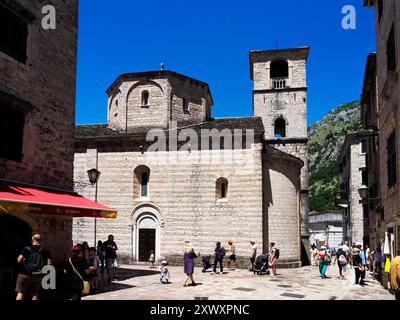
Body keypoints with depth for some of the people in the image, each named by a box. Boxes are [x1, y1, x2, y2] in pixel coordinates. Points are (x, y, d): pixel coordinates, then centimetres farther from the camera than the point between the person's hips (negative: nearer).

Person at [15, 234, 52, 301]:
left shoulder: (26, 249, -2)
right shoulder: (45, 250, 2)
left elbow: (19, 260, -9)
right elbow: (49, 263, -4)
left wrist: (24, 260, 12)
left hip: (25, 274, -2)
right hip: (37, 276, 2)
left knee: (20, 293, 5)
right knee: (35, 294, 10)